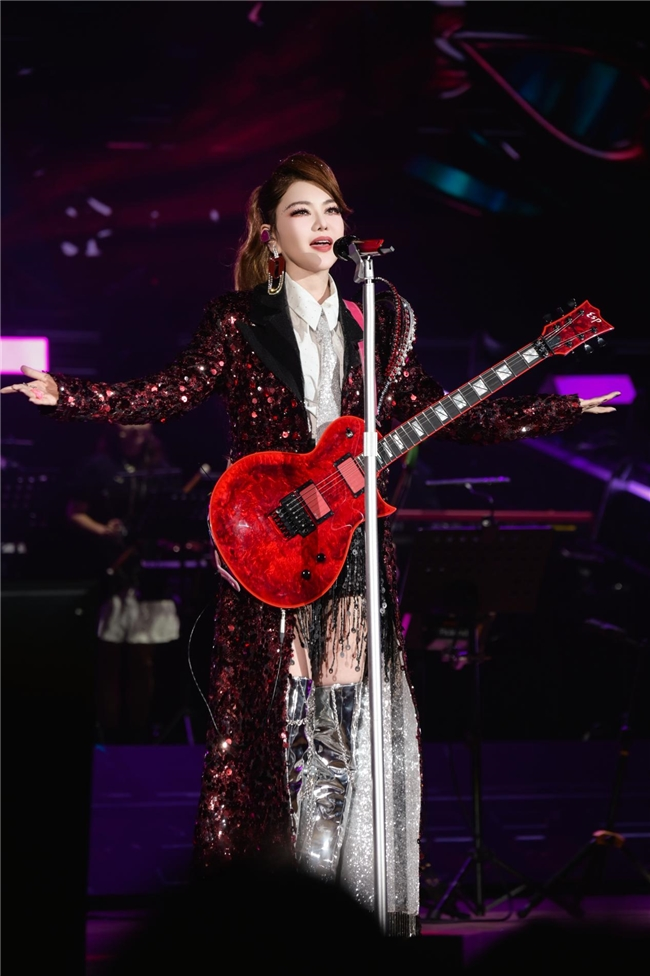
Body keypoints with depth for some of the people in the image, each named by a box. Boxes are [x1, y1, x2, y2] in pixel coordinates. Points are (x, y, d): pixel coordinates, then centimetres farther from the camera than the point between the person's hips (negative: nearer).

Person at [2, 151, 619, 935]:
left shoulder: (381, 318, 12)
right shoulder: (239, 319, 5)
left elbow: (437, 413, 14)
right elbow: (166, 397, -1)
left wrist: (564, 411, 12)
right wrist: (65, 396, -14)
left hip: (359, 545, 2)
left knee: (362, 721, -3)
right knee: (271, 718, -2)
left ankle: (366, 898, 5)